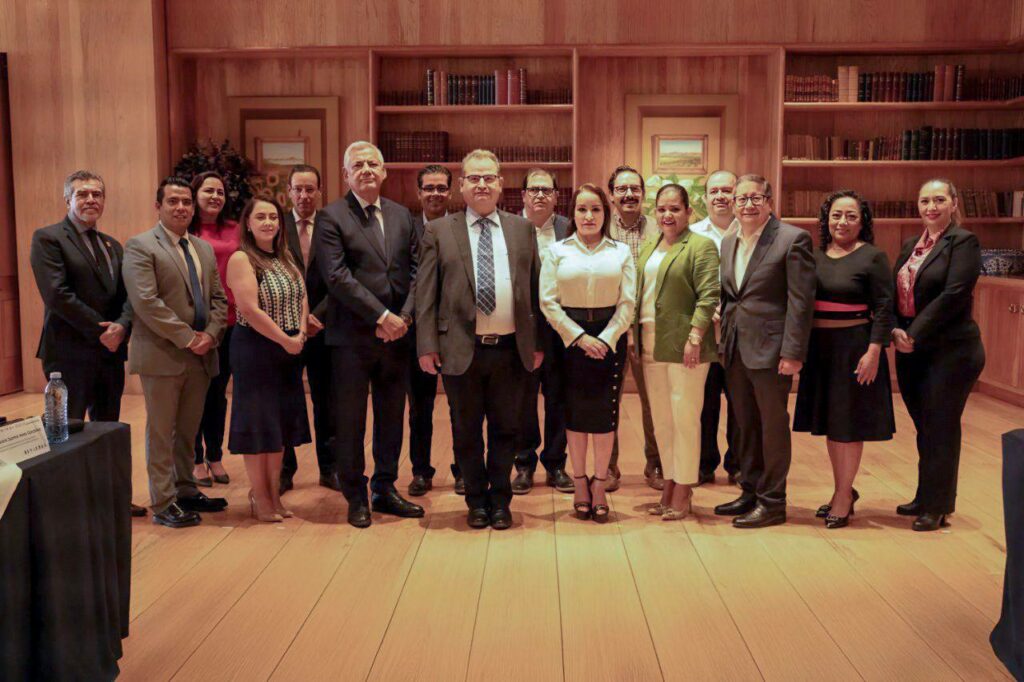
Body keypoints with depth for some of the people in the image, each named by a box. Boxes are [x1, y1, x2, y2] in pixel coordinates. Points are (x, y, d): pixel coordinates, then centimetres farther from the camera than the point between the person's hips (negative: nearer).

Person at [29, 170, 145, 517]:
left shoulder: (112, 246, 16)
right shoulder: (48, 238, -5)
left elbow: (127, 294, 9)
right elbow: (57, 294, -15)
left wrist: (121, 326, -11)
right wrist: (100, 330, -15)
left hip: (111, 351, 7)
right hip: (70, 353, -6)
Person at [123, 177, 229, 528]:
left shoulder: (204, 248, 15)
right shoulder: (140, 246, -7)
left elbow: (218, 299, 13)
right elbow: (145, 301, -16)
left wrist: (210, 334, -5)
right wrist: (186, 337, -17)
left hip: (201, 354, 6)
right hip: (162, 354, -6)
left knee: (188, 430, 15)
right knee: (161, 432, 3)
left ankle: (186, 492, 27)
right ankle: (163, 503, 10)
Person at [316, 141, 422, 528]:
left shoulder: (402, 216, 12)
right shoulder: (331, 218, -4)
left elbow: (415, 271, 8)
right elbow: (337, 276, -13)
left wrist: (404, 316, -8)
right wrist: (382, 316, -16)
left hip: (396, 334, 5)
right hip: (352, 337, -4)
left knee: (392, 418, 13)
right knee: (350, 421, 5)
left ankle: (385, 490, 27)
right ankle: (356, 498, 18)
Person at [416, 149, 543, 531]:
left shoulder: (522, 229, 9)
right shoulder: (438, 231, 3)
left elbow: (535, 288, 9)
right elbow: (425, 293, 0)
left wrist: (538, 342, 5)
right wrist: (427, 345, -7)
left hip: (511, 349, 1)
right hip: (460, 350, -1)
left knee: (505, 429, 11)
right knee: (466, 432, 10)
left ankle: (500, 500, 26)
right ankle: (476, 500, 26)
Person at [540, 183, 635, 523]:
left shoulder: (621, 252, 7)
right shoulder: (557, 251, 4)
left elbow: (627, 303, 2)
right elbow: (548, 301, -2)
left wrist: (606, 339, -9)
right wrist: (580, 337, -9)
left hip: (610, 338, 1)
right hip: (570, 338, 0)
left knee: (605, 411, 2)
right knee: (575, 411, 4)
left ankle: (599, 483, 14)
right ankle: (580, 482, 16)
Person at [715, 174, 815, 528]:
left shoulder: (793, 239, -9)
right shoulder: (728, 242, 12)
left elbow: (800, 300, -13)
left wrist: (792, 352, -17)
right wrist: (724, 341, 10)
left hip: (770, 349, -7)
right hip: (735, 349, 7)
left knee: (773, 425, 3)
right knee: (745, 425, 15)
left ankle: (772, 502, 14)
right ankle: (750, 492, 27)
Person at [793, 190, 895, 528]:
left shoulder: (873, 257, -6)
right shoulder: (816, 256, 7)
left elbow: (884, 308, -10)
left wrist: (874, 352, -17)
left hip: (854, 347, -5)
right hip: (819, 347, 5)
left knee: (848, 422, 2)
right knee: (828, 421, 12)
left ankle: (843, 495, 14)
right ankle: (844, 489, 26)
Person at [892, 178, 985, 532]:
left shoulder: (963, 242, -8)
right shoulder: (910, 245, 12)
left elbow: (954, 294, -18)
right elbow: (896, 293, 8)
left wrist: (914, 334, -17)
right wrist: (896, 330, -9)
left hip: (950, 351, -6)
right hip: (910, 349, 6)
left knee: (940, 429, 3)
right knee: (924, 427, 14)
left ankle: (937, 507, 16)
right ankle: (925, 498, 28)